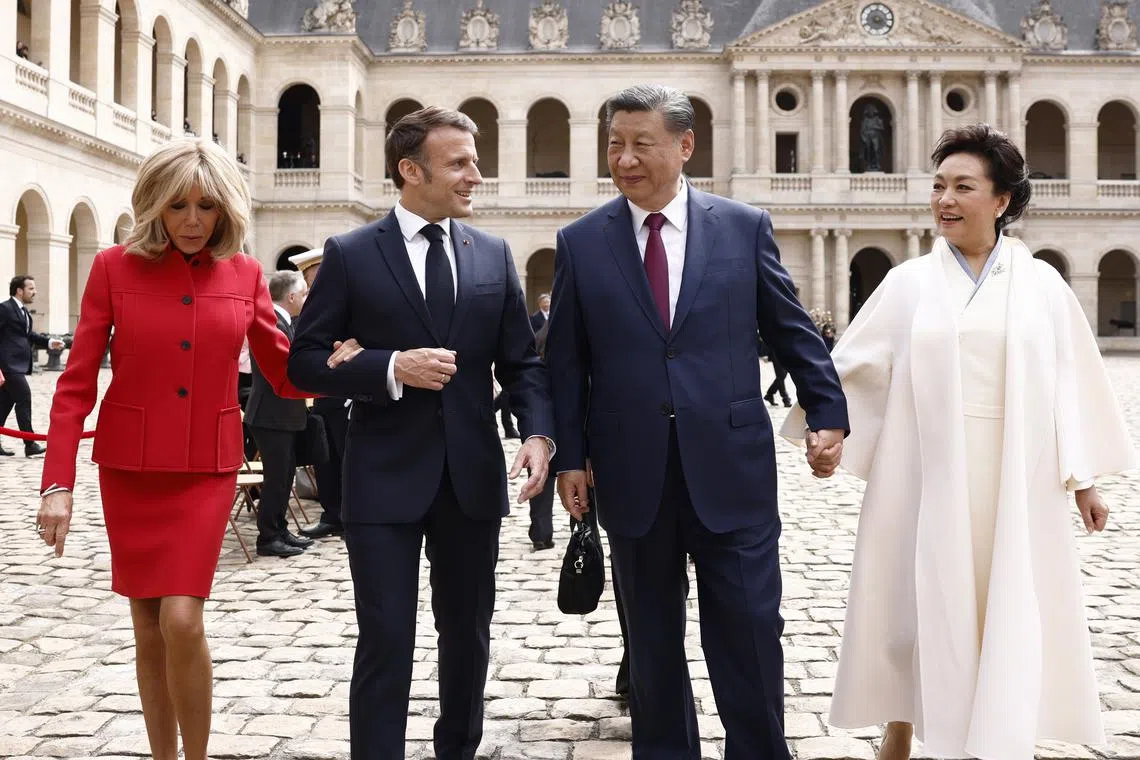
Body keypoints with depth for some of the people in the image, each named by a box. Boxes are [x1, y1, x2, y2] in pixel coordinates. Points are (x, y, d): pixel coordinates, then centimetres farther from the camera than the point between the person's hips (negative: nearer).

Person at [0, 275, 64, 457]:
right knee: (24, 398, -11)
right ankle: (30, 445, -9)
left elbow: (29, 335, 23)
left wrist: (49, 342, 8)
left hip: (17, 365, 10)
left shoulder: (23, 311, 18)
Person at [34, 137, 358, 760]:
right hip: (130, 468, 0)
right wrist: (58, 483, -12)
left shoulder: (244, 275, 1)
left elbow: (284, 374, 5)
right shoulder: (114, 267, -3)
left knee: (182, 620, -12)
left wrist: (337, 364, -16)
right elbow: (76, 384, -4)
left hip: (207, 470, 0)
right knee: (148, 629, 8)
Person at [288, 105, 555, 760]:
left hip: (473, 474, 4)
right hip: (386, 476, -4)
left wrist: (539, 434, -10)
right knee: (386, 640, 0)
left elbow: (522, 361, 7)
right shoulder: (350, 255, -3)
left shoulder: (494, 254, 6)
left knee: (469, 632, 16)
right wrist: (391, 367, -18)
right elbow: (307, 362, -3)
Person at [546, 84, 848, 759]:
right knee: (652, 639, 14)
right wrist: (570, 456, 2)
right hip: (633, 475, 1)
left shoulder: (746, 227, 2)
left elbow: (792, 331, 8)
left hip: (731, 468, -1)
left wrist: (828, 414, 3)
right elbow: (566, 361, 5)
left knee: (750, 633, 3)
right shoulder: (580, 242, 3)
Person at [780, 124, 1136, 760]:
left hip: (1015, 477, 0)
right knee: (920, 599, 8)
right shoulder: (908, 283, 4)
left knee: (1009, 609, 5)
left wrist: (1084, 478, 6)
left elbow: (1072, 379, 6)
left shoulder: (1041, 283, 5)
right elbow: (853, 363, 2)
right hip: (924, 474, 0)